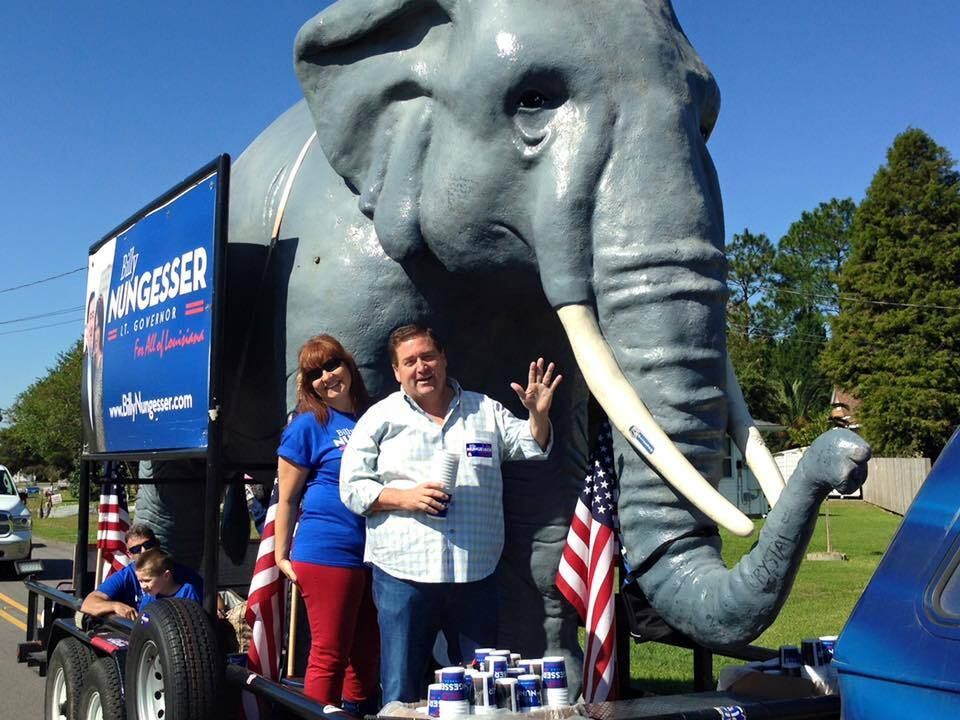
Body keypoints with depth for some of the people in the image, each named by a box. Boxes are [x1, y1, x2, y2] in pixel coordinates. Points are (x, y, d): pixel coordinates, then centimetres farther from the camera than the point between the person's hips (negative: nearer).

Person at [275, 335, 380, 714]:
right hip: (327, 552, -6)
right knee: (329, 656, -1)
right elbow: (287, 498, 0)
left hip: (375, 554, 6)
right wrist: (281, 556, -3)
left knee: (366, 656, 13)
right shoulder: (308, 425, -3)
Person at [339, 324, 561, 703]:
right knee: (400, 695, 2)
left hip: (476, 575, 2)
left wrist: (538, 415, -10)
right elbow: (352, 487, 3)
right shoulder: (380, 418, 5)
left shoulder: (485, 410, 11)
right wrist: (404, 497, -12)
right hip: (403, 575, -2)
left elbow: (532, 447, 10)